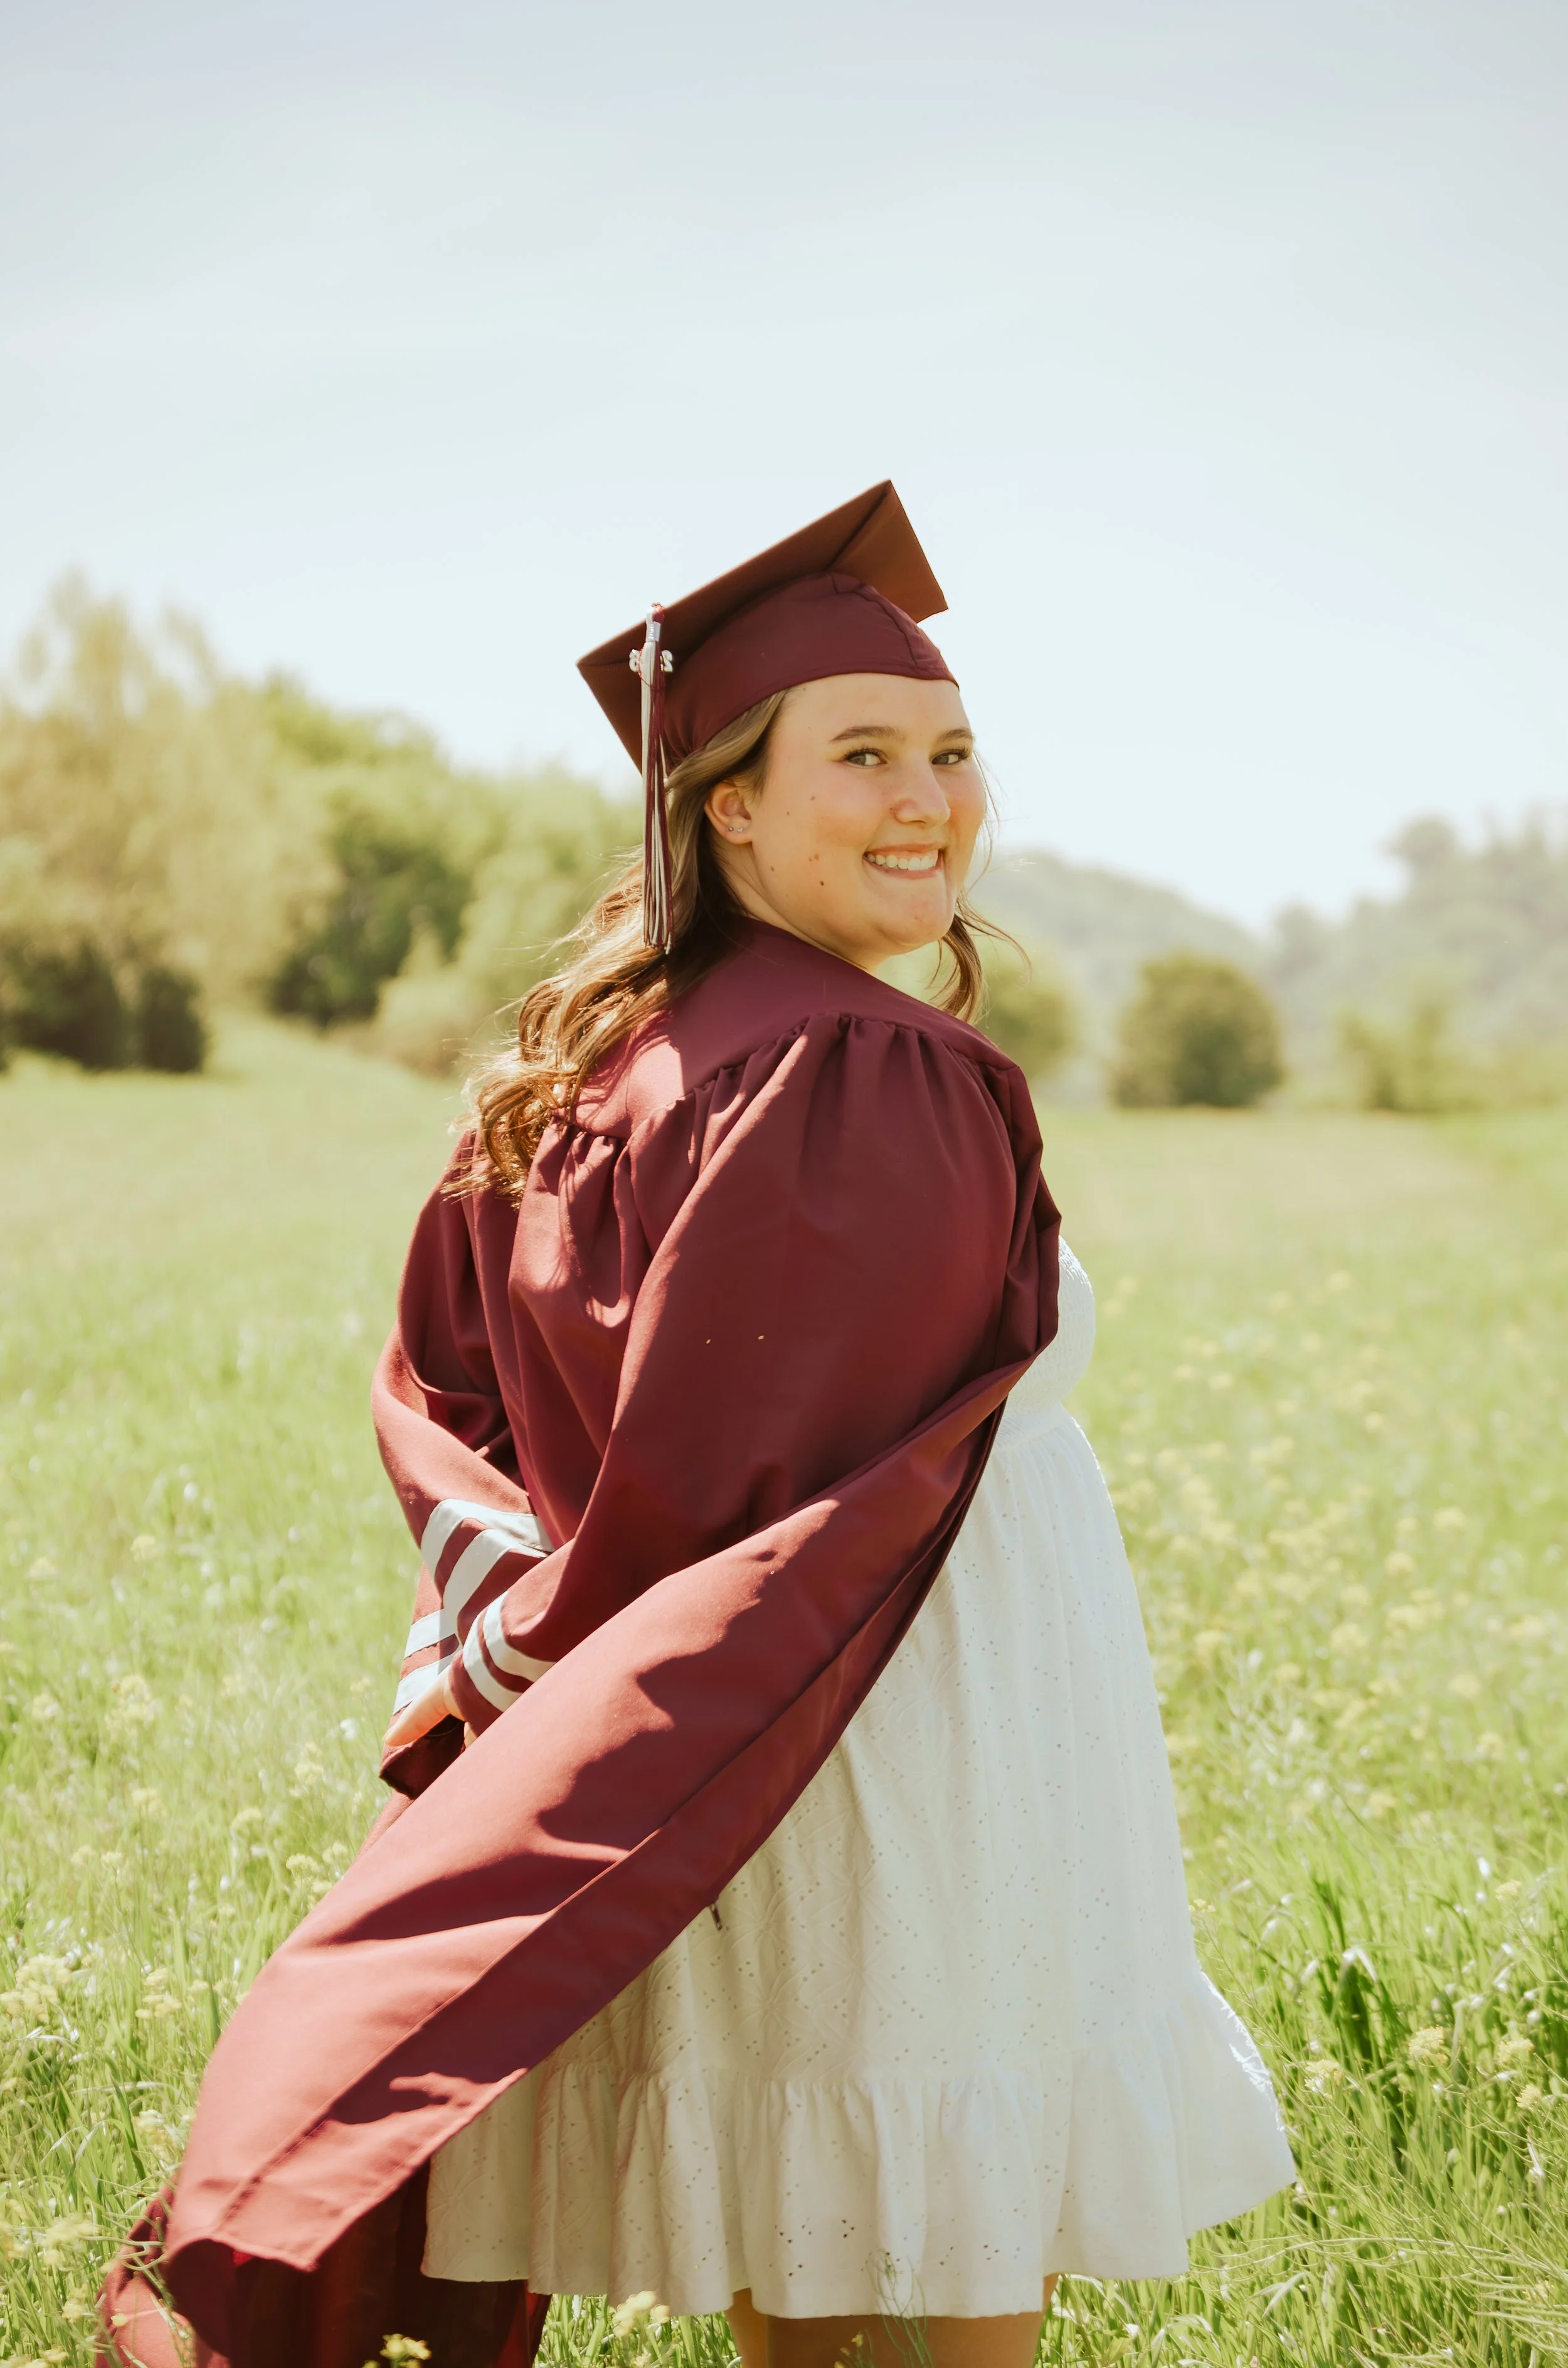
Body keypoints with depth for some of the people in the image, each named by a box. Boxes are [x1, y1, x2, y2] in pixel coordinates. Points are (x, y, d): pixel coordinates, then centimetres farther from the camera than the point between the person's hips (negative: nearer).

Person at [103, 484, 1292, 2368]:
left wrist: (522, 1607, -4)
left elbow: (434, 1381, 8)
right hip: (903, 1794, -9)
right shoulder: (875, 1085, -20)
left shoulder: (598, 1053, 7)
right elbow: (731, 1482, -21)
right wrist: (571, 1638, -7)